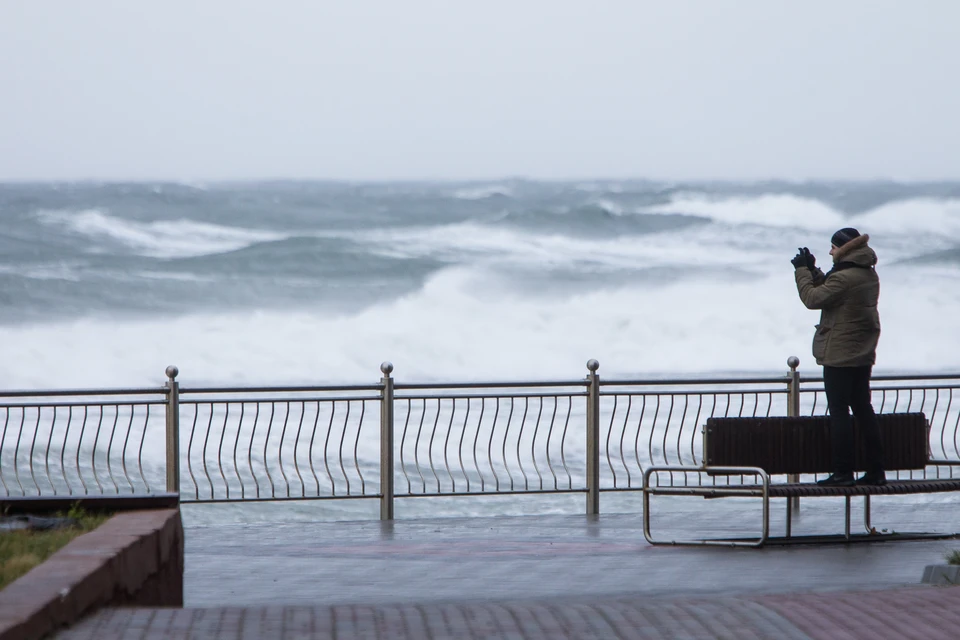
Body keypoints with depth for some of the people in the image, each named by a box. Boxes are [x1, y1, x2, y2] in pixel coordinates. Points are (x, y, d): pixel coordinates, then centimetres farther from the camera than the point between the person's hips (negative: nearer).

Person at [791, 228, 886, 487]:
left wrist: (802, 270, -3)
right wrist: (812, 270, 12)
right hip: (863, 354, 9)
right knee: (863, 408, 13)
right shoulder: (869, 275, 11)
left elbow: (813, 298, -14)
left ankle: (843, 473, -5)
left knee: (839, 410, -5)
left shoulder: (844, 277, -19)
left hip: (839, 355, -9)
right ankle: (875, 470, 13)